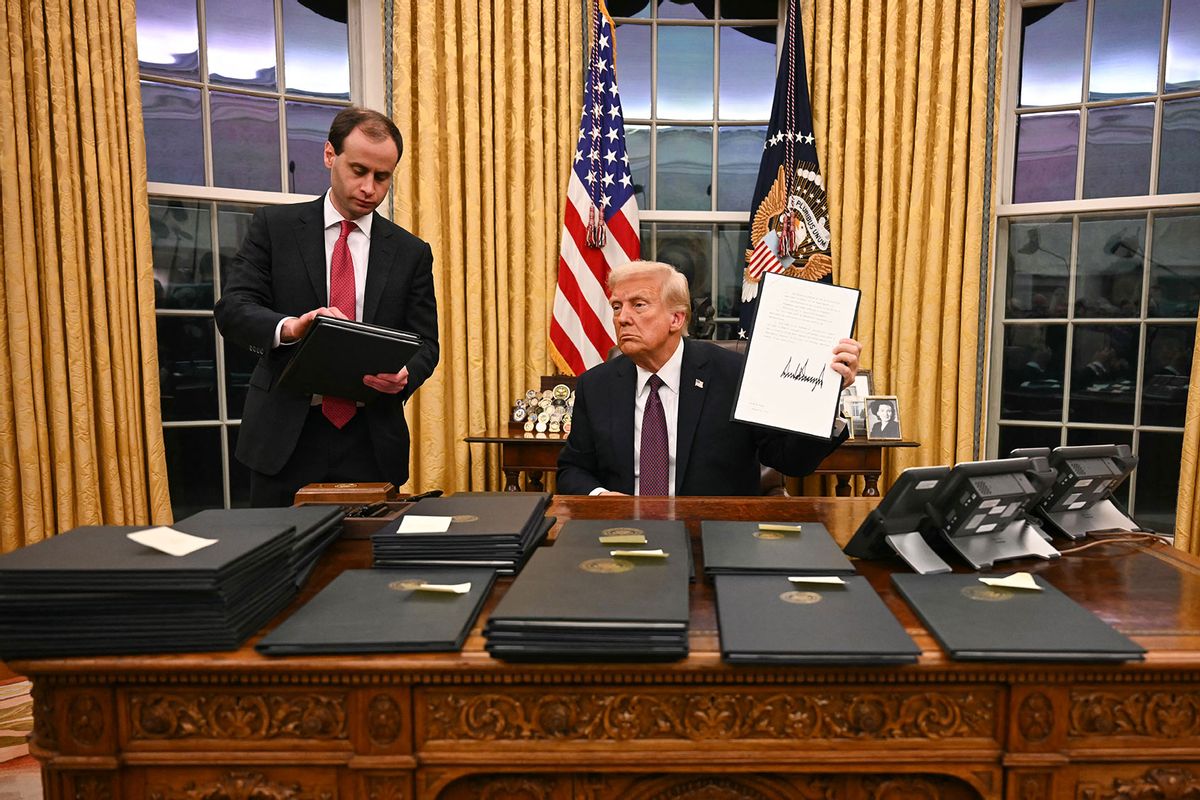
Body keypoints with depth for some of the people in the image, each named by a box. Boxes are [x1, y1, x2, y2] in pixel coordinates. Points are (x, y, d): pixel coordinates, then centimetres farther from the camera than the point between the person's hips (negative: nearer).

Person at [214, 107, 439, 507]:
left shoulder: (411, 252, 6)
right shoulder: (274, 226, 4)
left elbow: (425, 343, 5)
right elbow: (231, 309, -4)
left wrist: (404, 375, -17)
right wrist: (289, 326, -25)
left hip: (372, 443, 1)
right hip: (285, 435, 0)